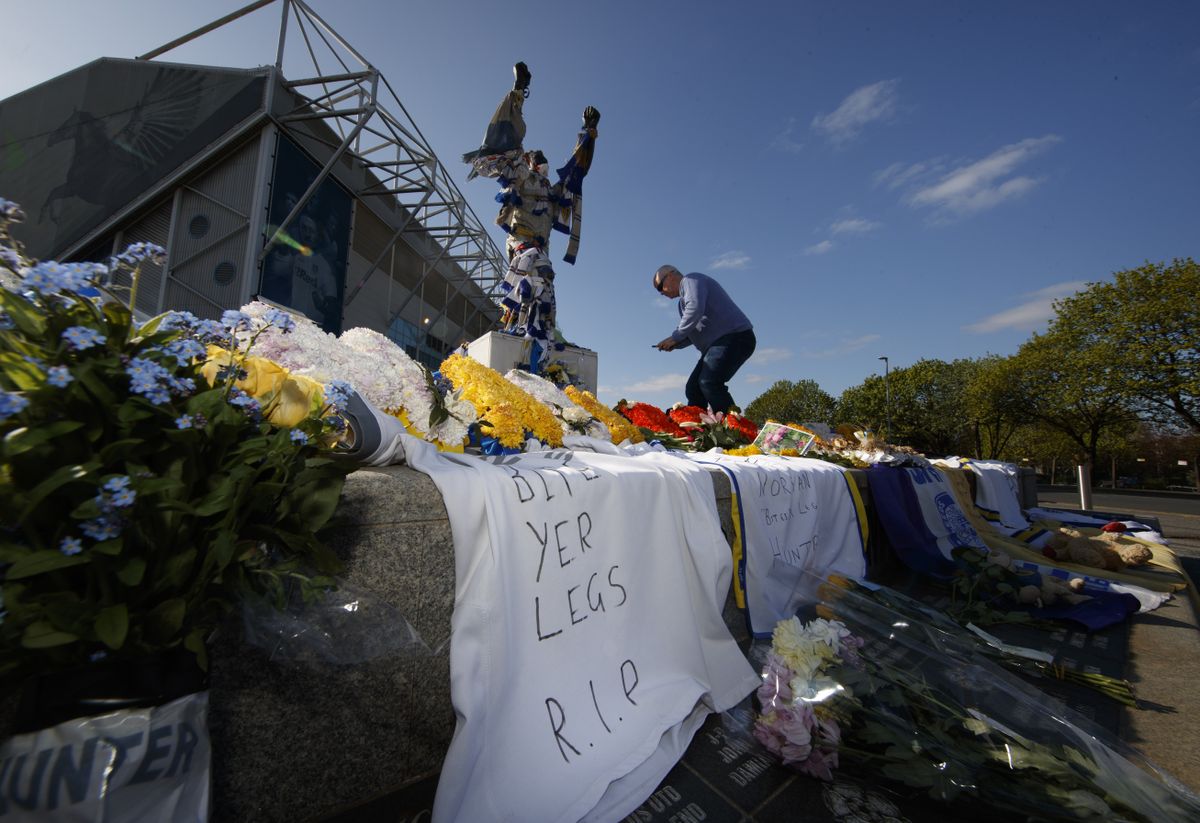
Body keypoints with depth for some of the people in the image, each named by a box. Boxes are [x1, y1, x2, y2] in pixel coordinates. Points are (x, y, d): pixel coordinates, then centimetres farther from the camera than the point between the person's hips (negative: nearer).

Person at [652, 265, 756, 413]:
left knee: (709, 382, -25)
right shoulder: (683, 300, 26)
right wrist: (673, 345, 4)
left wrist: (675, 337, -16)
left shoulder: (691, 280, -2)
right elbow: (694, 333, 22)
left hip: (735, 337, -11)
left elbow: (695, 310, -22)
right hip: (718, 343, 11)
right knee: (693, 388, 3)